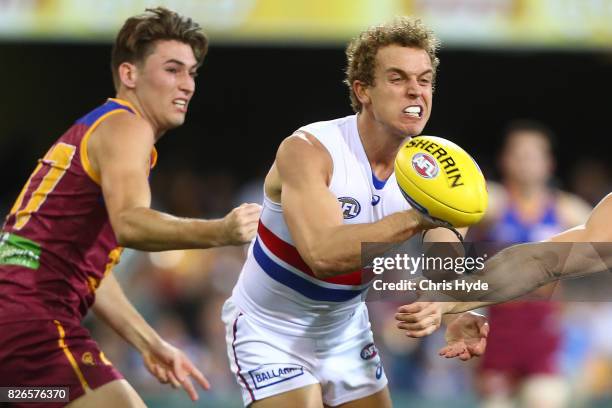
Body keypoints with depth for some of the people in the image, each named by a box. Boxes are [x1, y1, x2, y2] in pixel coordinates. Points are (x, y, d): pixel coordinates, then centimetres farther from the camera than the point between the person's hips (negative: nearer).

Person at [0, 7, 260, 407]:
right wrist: (219, 232, -40)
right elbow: (129, 223, -26)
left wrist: (151, 345, 23)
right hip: (35, 318, -10)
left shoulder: (92, 128, 25)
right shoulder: (125, 127, -5)